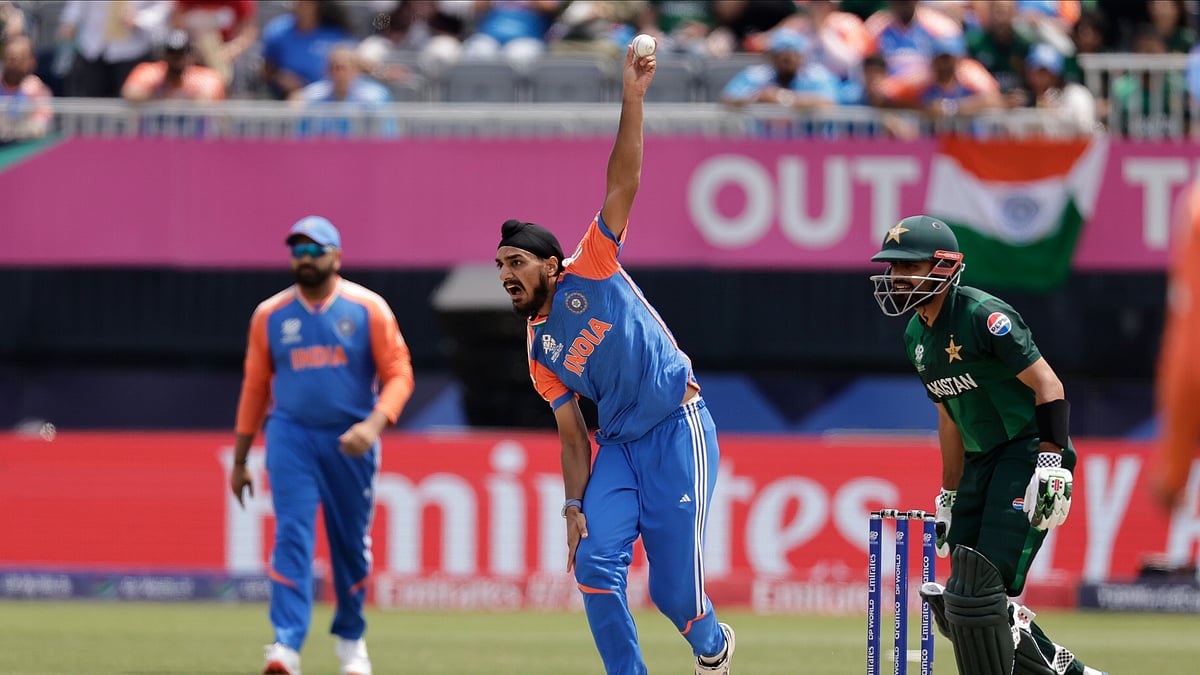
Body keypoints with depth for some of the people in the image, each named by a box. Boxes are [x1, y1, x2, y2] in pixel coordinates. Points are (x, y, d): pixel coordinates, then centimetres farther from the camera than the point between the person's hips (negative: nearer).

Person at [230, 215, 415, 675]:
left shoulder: (368, 310, -1)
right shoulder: (270, 315, 5)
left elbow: (399, 375, -4)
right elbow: (255, 387, 11)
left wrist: (373, 425, -22)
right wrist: (239, 460, 12)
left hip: (350, 442, 0)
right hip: (291, 435, 0)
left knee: (351, 542, 10)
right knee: (292, 538, -13)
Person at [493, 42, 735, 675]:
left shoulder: (590, 272, -1)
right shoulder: (539, 351, 12)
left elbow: (623, 183, -10)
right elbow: (572, 435, 11)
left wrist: (631, 98, -20)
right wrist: (574, 507, -3)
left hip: (678, 430, -5)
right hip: (618, 445, 5)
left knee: (673, 587, -6)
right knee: (596, 562, -14)